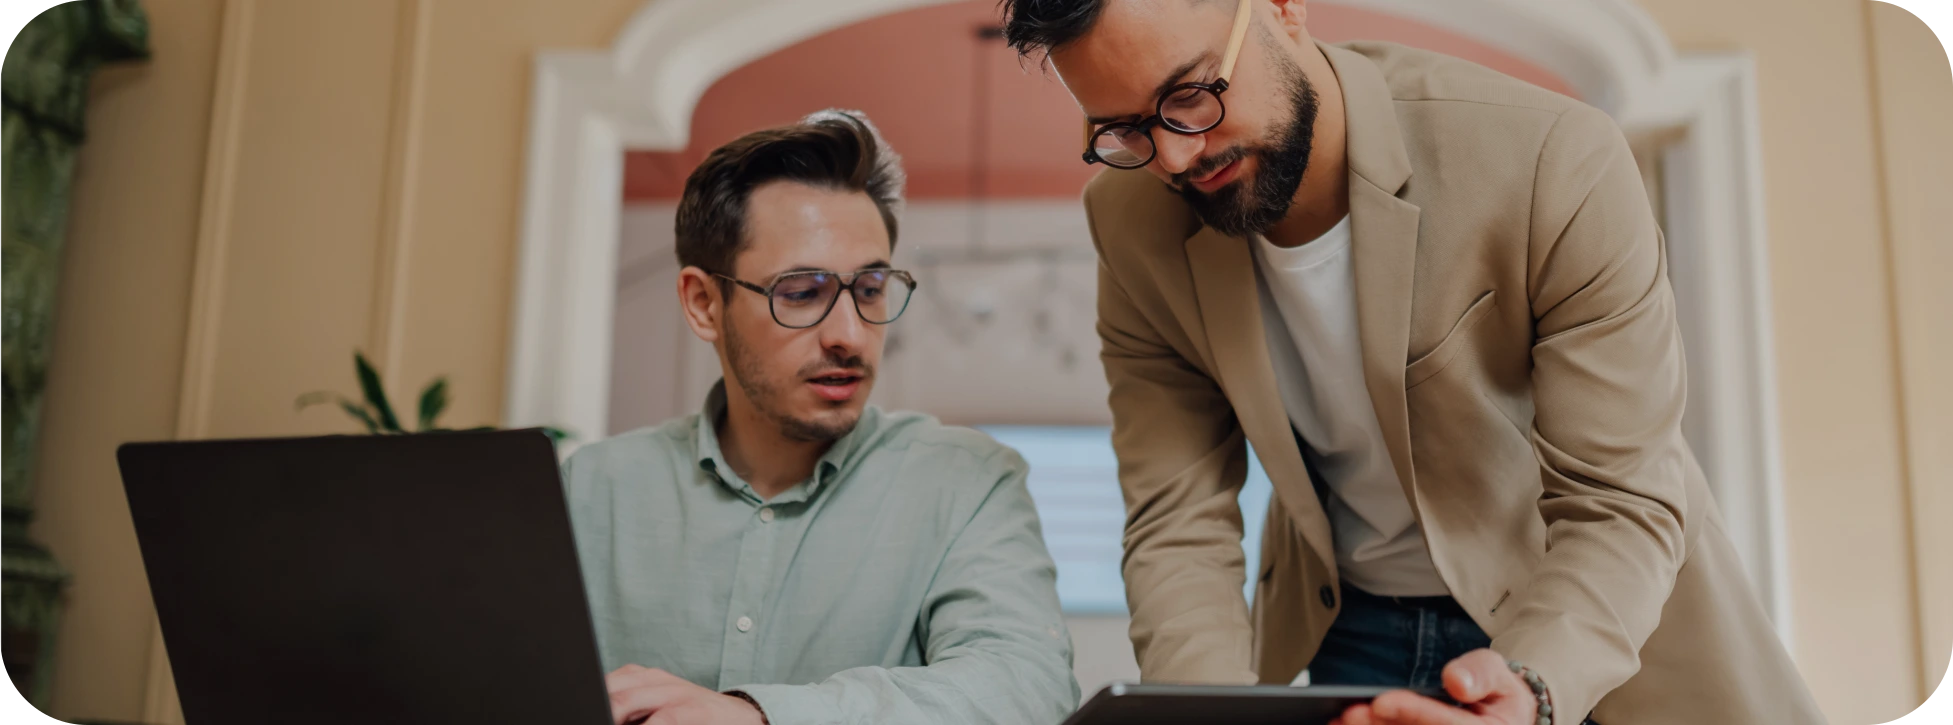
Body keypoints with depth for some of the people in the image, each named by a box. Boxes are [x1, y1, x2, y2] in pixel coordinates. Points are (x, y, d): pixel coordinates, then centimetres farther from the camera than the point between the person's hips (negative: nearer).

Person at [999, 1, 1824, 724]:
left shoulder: (1555, 159, -26)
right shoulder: (1135, 225, -13)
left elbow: (1620, 506, -22)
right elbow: (1178, 528, -13)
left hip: (1592, 624, -2)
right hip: (1347, 633, 3)